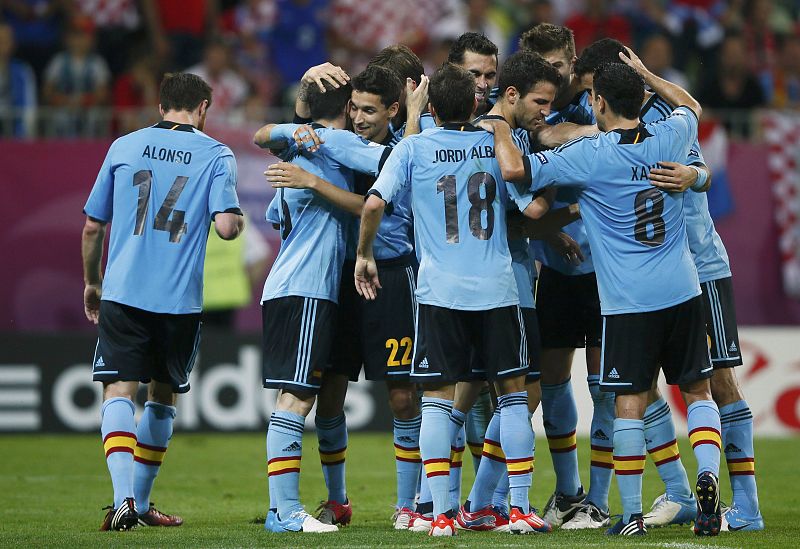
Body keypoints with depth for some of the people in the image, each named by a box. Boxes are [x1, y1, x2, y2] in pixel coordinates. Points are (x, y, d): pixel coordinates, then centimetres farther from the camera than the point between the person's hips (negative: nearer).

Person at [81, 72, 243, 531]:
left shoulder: (124, 147, 9)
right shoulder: (216, 155, 1)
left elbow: (92, 226, 12)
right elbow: (226, 226, -12)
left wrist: (92, 282, 27)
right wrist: (239, 221, 13)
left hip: (122, 291, 0)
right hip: (180, 299, 0)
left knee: (119, 390, -4)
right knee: (163, 394, 15)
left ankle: (125, 496, -24)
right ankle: (141, 501, 21)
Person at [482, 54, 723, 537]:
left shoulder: (589, 155, -11)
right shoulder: (669, 139, 2)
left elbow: (515, 169, -14)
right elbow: (691, 105, 27)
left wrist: (500, 131, 4)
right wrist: (646, 74, 35)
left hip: (627, 299, -4)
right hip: (682, 292, 4)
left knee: (630, 403, 0)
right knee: (698, 392, 13)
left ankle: (632, 515, 2)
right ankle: (707, 475, -10)